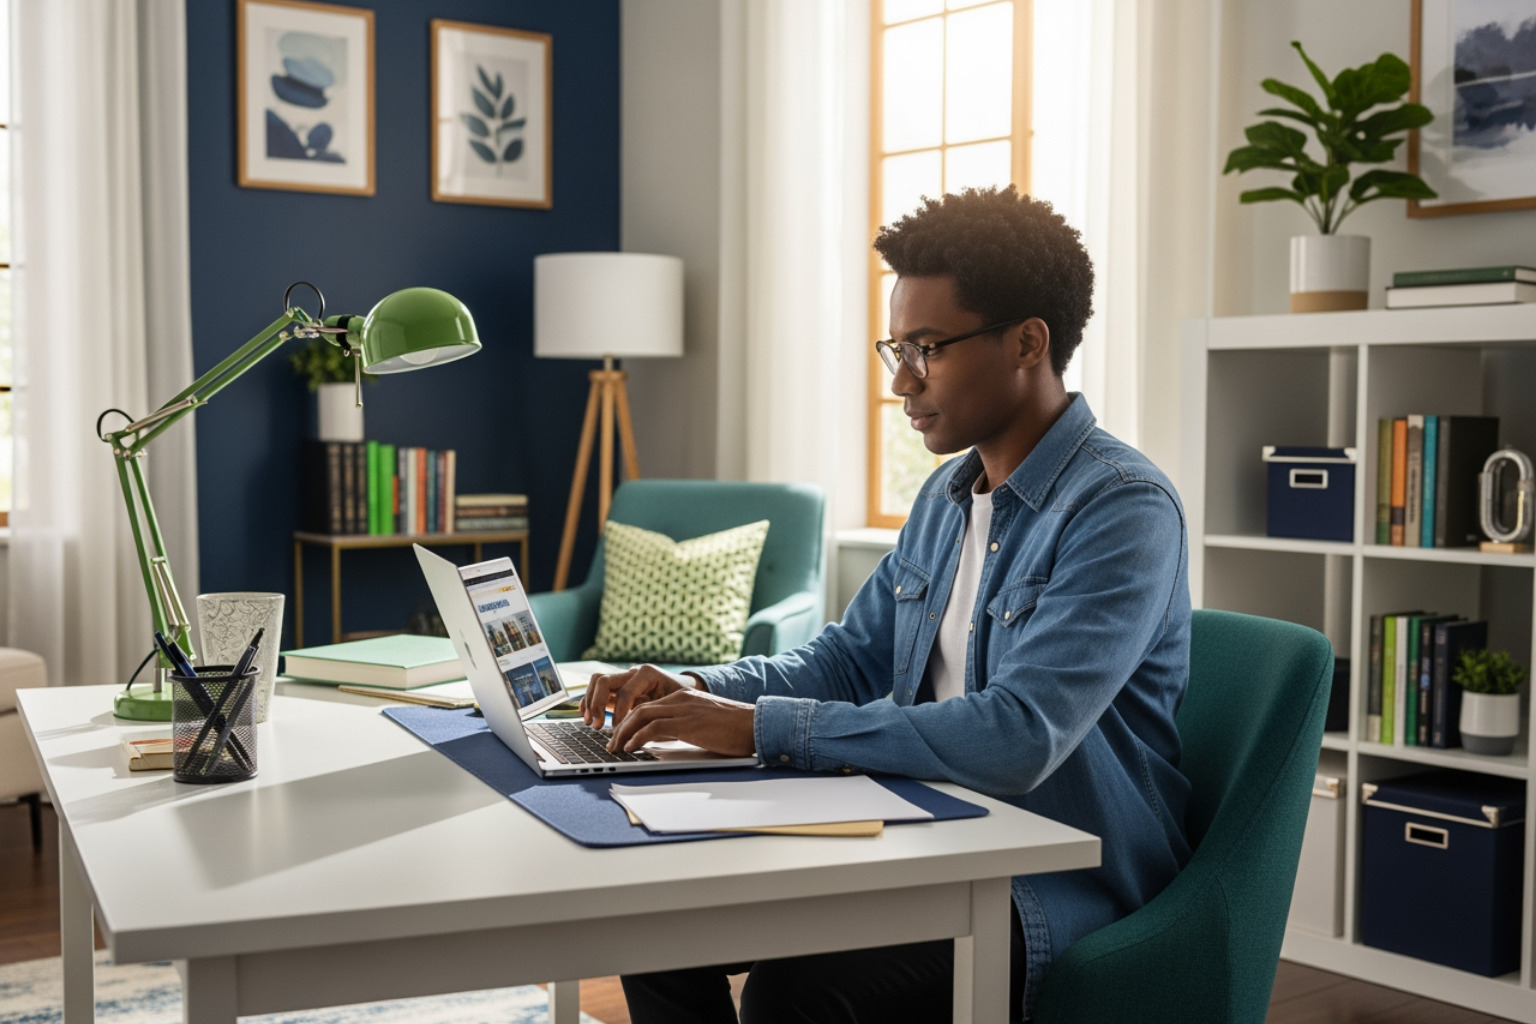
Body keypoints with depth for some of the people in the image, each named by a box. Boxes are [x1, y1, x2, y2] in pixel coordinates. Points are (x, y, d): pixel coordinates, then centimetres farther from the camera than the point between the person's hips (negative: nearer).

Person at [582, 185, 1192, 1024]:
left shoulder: (1124, 511, -19)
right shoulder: (947, 494, 10)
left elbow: (1015, 741, -30)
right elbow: (852, 659, 18)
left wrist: (762, 727, -28)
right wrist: (699, 689, -1)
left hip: (1057, 884, -8)